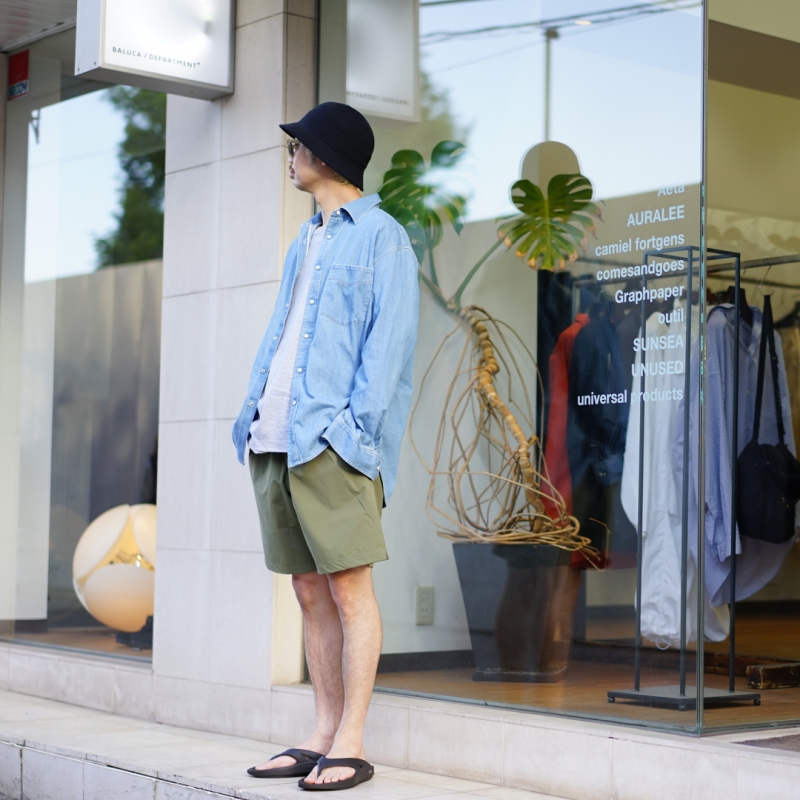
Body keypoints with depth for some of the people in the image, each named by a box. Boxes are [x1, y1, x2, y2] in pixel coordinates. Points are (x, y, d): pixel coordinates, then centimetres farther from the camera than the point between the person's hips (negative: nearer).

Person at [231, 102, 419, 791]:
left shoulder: (380, 236, 0)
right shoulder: (305, 243, 24)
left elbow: (388, 341, -9)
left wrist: (356, 422, -18)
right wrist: (253, 411, 11)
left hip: (331, 438, -8)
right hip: (278, 438, 8)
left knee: (349, 588, -6)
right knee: (311, 592, 9)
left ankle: (350, 747, -4)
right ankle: (323, 737, 15)